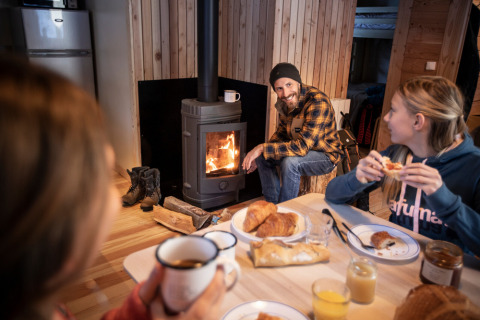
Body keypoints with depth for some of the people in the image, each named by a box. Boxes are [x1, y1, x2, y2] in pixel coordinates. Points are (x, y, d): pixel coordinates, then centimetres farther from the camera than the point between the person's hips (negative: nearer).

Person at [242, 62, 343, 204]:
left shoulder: (318, 102, -31)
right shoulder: (284, 101, -5)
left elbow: (302, 146, -35)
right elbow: (281, 132, 11)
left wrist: (263, 148, -31)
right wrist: (259, 154, -1)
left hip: (326, 155, -8)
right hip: (301, 149, 8)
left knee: (290, 163, -33)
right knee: (262, 157, -3)